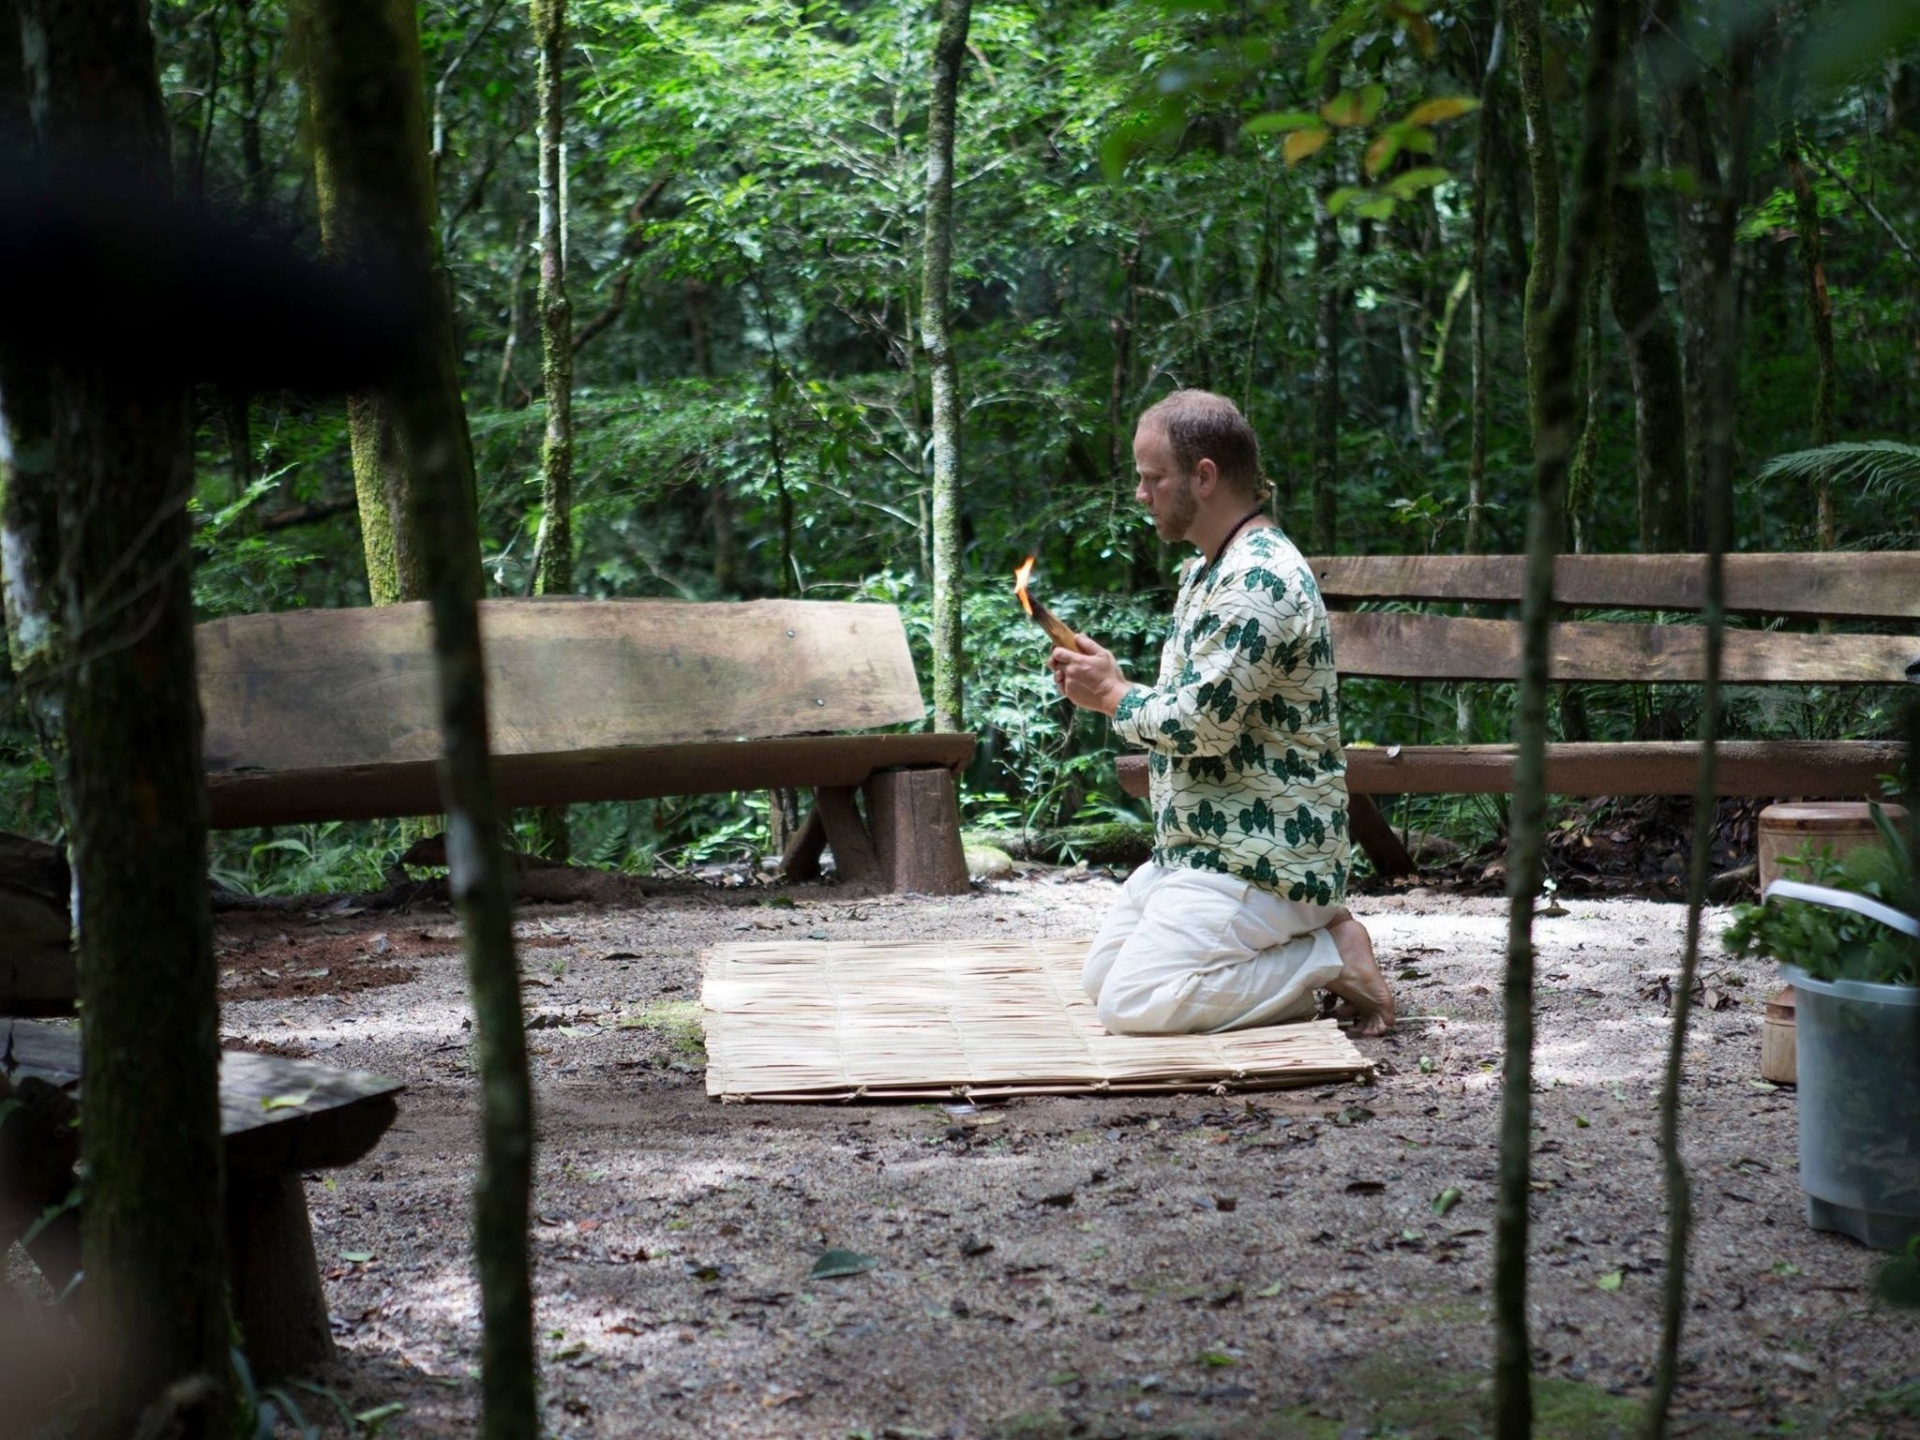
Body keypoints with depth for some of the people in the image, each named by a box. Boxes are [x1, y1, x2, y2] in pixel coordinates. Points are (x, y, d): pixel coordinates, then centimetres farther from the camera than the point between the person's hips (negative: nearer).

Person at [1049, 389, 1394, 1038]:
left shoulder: (1261, 579, -19)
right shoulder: (1205, 573, 15)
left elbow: (1201, 726, -25)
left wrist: (1113, 695, -7)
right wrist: (1100, 684, 4)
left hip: (1260, 860, -11)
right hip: (1196, 846, 11)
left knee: (1130, 1004, -19)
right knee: (1100, 977, 10)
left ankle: (1330, 960, -6)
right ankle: (1307, 939, 10)